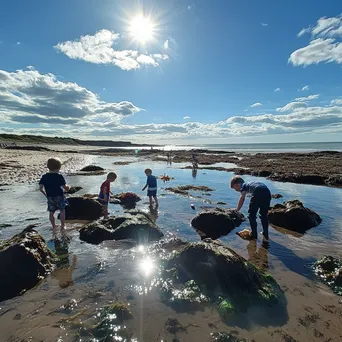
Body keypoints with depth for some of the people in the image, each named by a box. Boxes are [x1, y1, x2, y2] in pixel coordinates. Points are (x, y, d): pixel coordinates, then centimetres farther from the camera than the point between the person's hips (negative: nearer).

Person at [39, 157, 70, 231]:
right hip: (59, 196, -3)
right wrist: (68, 188, 7)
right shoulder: (59, 176, -13)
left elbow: (40, 188, -4)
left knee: (51, 212, 14)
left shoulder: (44, 177, -1)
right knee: (62, 211, 9)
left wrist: (45, 194, 11)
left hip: (50, 197, 4)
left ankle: (54, 227, 21)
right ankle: (62, 226, 13)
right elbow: (65, 187, -15)